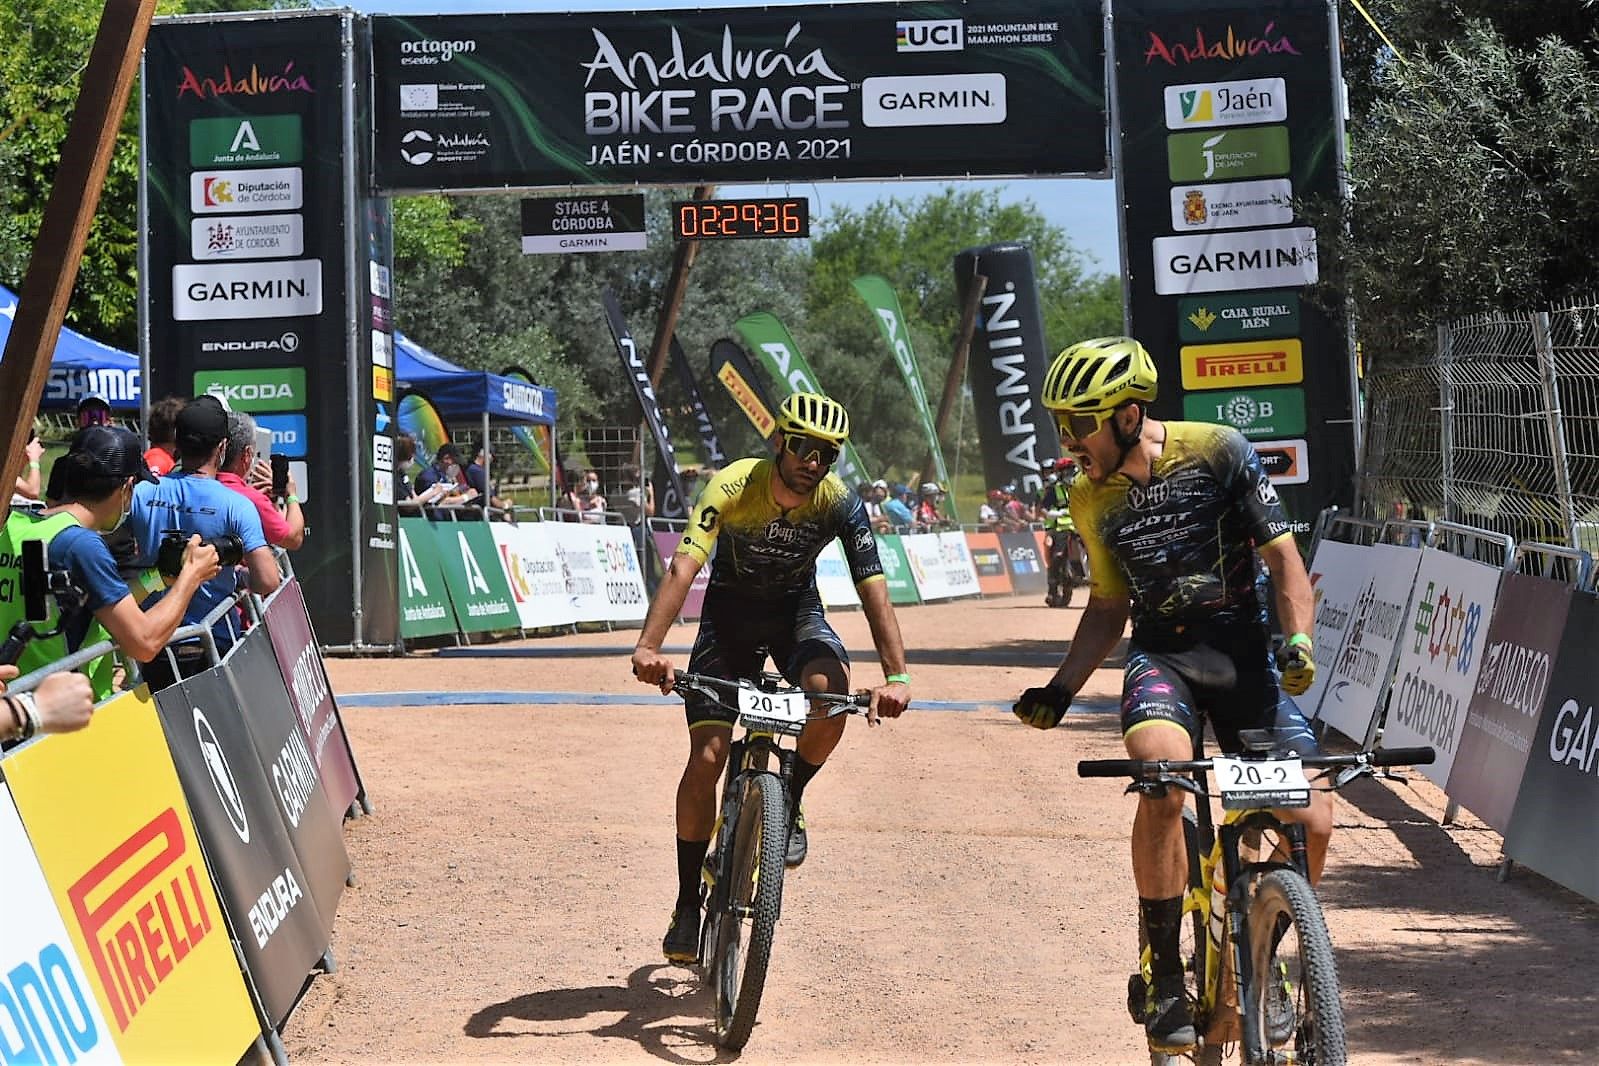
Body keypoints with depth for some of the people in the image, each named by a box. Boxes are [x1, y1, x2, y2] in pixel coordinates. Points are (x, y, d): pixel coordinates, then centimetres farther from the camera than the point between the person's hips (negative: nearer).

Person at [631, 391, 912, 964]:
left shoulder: (840, 503, -21)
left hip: (796, 610, 1)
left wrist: (897, 676, -38)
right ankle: (688, 905, 4)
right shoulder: (734, 486, -26)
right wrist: (648, 647, -52)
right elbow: (683, 567, -38)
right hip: (731, 612, -1)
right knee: (706, 756, -11)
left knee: (831, 689, -33)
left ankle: (790, 802, -3)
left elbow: (874, 590, -25)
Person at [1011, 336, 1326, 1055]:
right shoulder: (1092, 497, 4)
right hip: (1162, 652, 1)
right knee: (1164, 775, -33)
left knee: (1310, 823, -13)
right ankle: (1165, 977, -19)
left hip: (1244, 651, -1)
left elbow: (1283, 557, -6)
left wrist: (1297, 641, -21)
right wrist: (1059, 690, 5)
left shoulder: (1218, 451, -8)